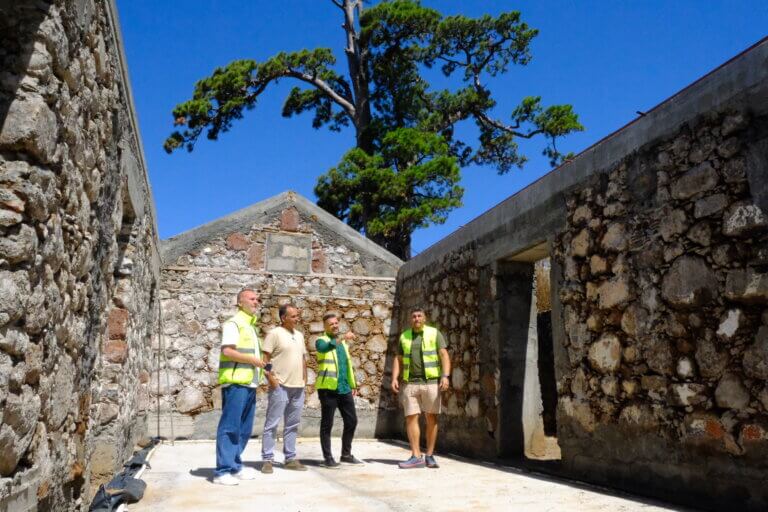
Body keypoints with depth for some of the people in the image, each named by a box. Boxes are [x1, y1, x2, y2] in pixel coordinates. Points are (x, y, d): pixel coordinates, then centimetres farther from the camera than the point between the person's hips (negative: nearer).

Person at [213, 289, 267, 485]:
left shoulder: (251, 325, 21)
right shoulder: (234, 323, -7)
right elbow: (227, 351, -19)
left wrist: (259, 363, 12)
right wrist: (253, 359, -14)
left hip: (249, 383, 9)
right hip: (235, 383, -9)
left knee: (243, 429, 12)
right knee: (229, 427, -6)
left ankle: (235, 467, 20)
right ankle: (223, 471, -2)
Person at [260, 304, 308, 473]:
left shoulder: (299, 335, 15)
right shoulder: (274, 334, -7)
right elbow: (264, 358, -10)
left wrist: (304, 378, 13)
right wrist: (271, 378, -16)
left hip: (298, 386, 7)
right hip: (280, 386, -7)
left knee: (292, 425, 11)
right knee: (272, 424, -2)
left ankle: (290, 458, 19)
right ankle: (267, 460, 5)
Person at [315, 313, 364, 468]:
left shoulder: (343, 343, 18)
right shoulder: (321, 340, -5)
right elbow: (323, 348, -31)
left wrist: (353, 384, 19)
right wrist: (342, 338, -45)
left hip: (344, 388, 7)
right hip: (328, 388, -7)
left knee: (352, 421, 9)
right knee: (327, 424, 0)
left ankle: (346, 454, 23)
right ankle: (327, 457, 9)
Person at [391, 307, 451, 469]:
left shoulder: (434, 333, 3)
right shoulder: (404, 336, 12)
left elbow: (444, 355, -4)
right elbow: (398, 360, 13)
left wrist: (445, 376, -17)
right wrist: (394, 378, -1)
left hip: (431, 382, -2)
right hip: (410, 383, 2)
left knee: (432, 419, 2)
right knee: (411, 418, -3)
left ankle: (430, 456, 12)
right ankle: (416, 457, 1)